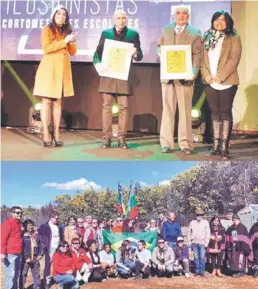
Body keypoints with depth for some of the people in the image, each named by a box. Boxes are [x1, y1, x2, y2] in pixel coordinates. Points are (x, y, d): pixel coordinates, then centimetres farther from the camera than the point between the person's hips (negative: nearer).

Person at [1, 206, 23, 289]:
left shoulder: (18, 223, 17)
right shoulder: (7, 223, -10)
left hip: (18, 254, 9)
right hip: (10, 254, -9)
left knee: (16, 275, 15)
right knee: (11, 275, -8)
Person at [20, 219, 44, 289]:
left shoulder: (36, 234, 8)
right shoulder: (22, 235, -8)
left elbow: (40, 245, 13)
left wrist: (40, 254, 2)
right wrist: (26, 258, -15)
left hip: (35, 258, 5)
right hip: (25, 259, -5)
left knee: (36, 274, 14)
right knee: (23, 275, -3)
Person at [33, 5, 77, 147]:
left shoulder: (67, 31, 18)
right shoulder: (47, 29, 2)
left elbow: (73, 52, 14)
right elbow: (46, 48, -12)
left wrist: (71, 42, -6)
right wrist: (64, 41, -13)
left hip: (63, 69, 5)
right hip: (49, 69, -5)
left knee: (58, 101, 3)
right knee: (47, 101, -6)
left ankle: (56, 133, 4)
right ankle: (46, 134, -7)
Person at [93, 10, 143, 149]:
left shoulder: (133, 34, 7)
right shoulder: (106, 33, 9)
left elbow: (140, 56, 4)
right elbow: (98, 52, 5)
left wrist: (135, 53, -20)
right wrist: (97, 64, -15)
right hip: (108, 74, 1)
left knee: (123, 107, -1)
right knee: (106, 106, 0)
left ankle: (121, 138, 5)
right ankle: (107, 138, 5)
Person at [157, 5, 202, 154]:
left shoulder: (195, 32, 5)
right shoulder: (166, 29, 16)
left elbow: (197, 54, -3)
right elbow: (159, 46, 22)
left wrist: (194, 70, -20)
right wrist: (161, 52, -2)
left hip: (184, 75, -3)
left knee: (185, 110, 1)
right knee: (167, 109, 3)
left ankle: (186, 144, 6)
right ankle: (167, 143, 8)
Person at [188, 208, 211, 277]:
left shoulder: (205, 222, 4)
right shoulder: (192, 222, 11)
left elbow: (208, 233, 1)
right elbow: (189, 233, 14)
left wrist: (206, 242, -5)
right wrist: (189, 242, 8)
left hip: (202, 243, -2)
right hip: (194, 243, 2)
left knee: (202, 258, -3)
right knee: (196, 258, 6)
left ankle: (202, 272, 4)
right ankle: (197, 271, 14)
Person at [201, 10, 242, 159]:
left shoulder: (234, 38, 1)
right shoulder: (207, 38, 14)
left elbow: (234, 59, -9)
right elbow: (203, 59, 9)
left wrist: (220, 76, -18)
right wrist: (206, 75, -8)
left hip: (226, 82, -4)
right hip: (210, 82, 4)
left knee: (225, 113, -3)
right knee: (215, 113, 7)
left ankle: (225, 147, -3)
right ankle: (216, 144, 13)